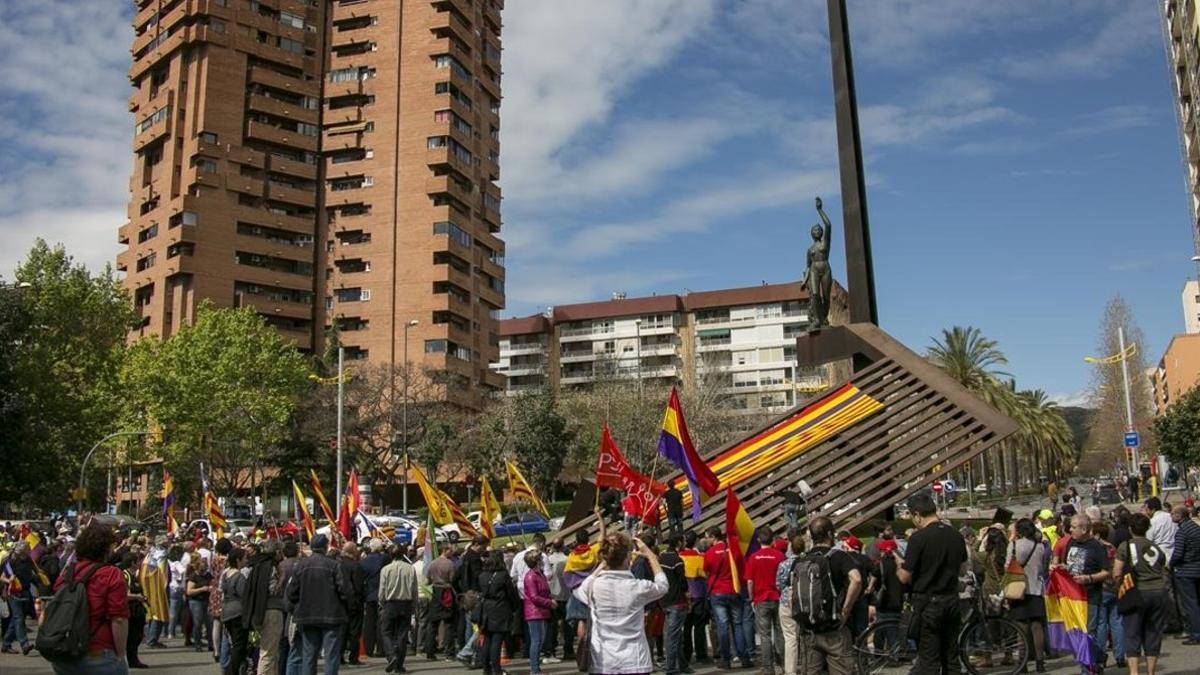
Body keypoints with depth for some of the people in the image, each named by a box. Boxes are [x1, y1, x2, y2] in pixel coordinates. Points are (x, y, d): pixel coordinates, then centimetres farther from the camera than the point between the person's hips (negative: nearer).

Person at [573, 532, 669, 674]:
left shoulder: (593, 586, -9)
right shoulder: (637, 587, -11)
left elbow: (579, 590, 17)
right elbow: (663, 585, 11)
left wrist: (602, 565, 15)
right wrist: (650, 555, 19)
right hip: (634, 663, -1)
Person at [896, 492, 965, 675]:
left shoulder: (918, 538, -17)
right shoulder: (956, 535, 4)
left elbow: (905, 577, -14)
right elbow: (960, 569, 17)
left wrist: (900, 566, 6)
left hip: (928, 602, -6)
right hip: (952, 601, 6)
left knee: (928, 660, -1)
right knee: (951, 657, 14)